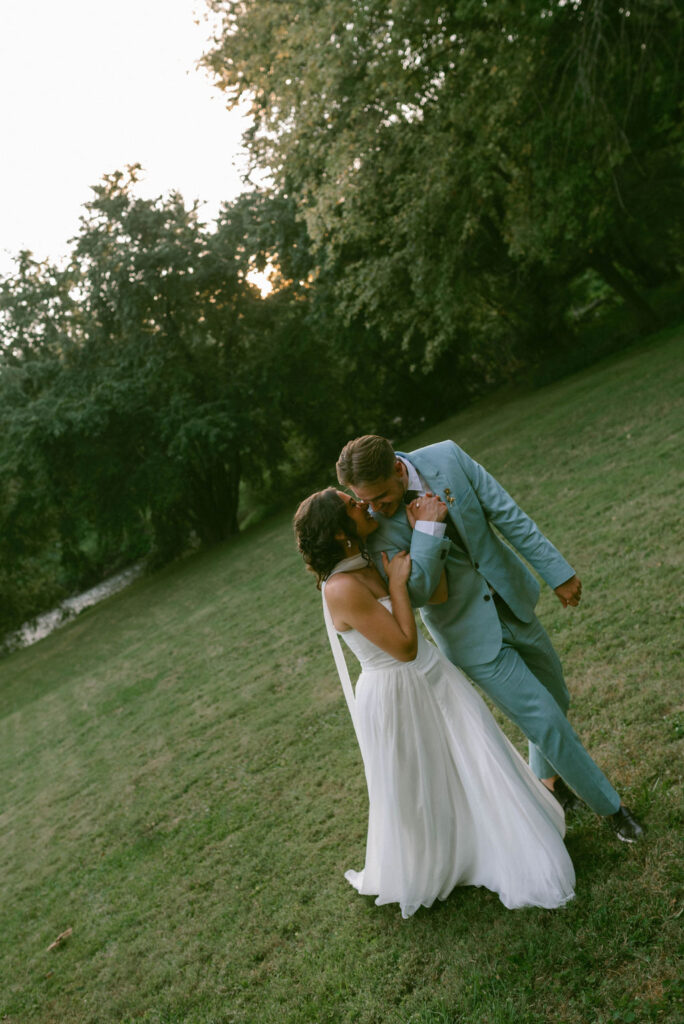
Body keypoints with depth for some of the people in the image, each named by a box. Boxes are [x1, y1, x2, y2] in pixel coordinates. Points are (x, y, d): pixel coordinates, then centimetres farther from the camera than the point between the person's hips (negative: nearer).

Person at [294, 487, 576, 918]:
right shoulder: (343, 588, -28)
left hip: (432, 679, 8)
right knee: (415, 793, 14)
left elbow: (440, 593, -8)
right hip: (396, 695, -7)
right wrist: (397, 583, -22)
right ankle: (415, 874, 44)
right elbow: (405, 647, -26)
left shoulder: (372, 561, -3)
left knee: (474, 765, 19)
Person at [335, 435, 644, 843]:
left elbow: (508, 514, -8)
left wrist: (557, 572, -5)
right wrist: (427, 526, -33)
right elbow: (415, 593, -24)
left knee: (557, 699, 21)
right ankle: (609, 803, 24)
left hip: (513, 604, 4)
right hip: (472, 636, -4)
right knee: (546, 722, -2)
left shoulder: (445, 457, -16)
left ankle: (549, 779, 49)